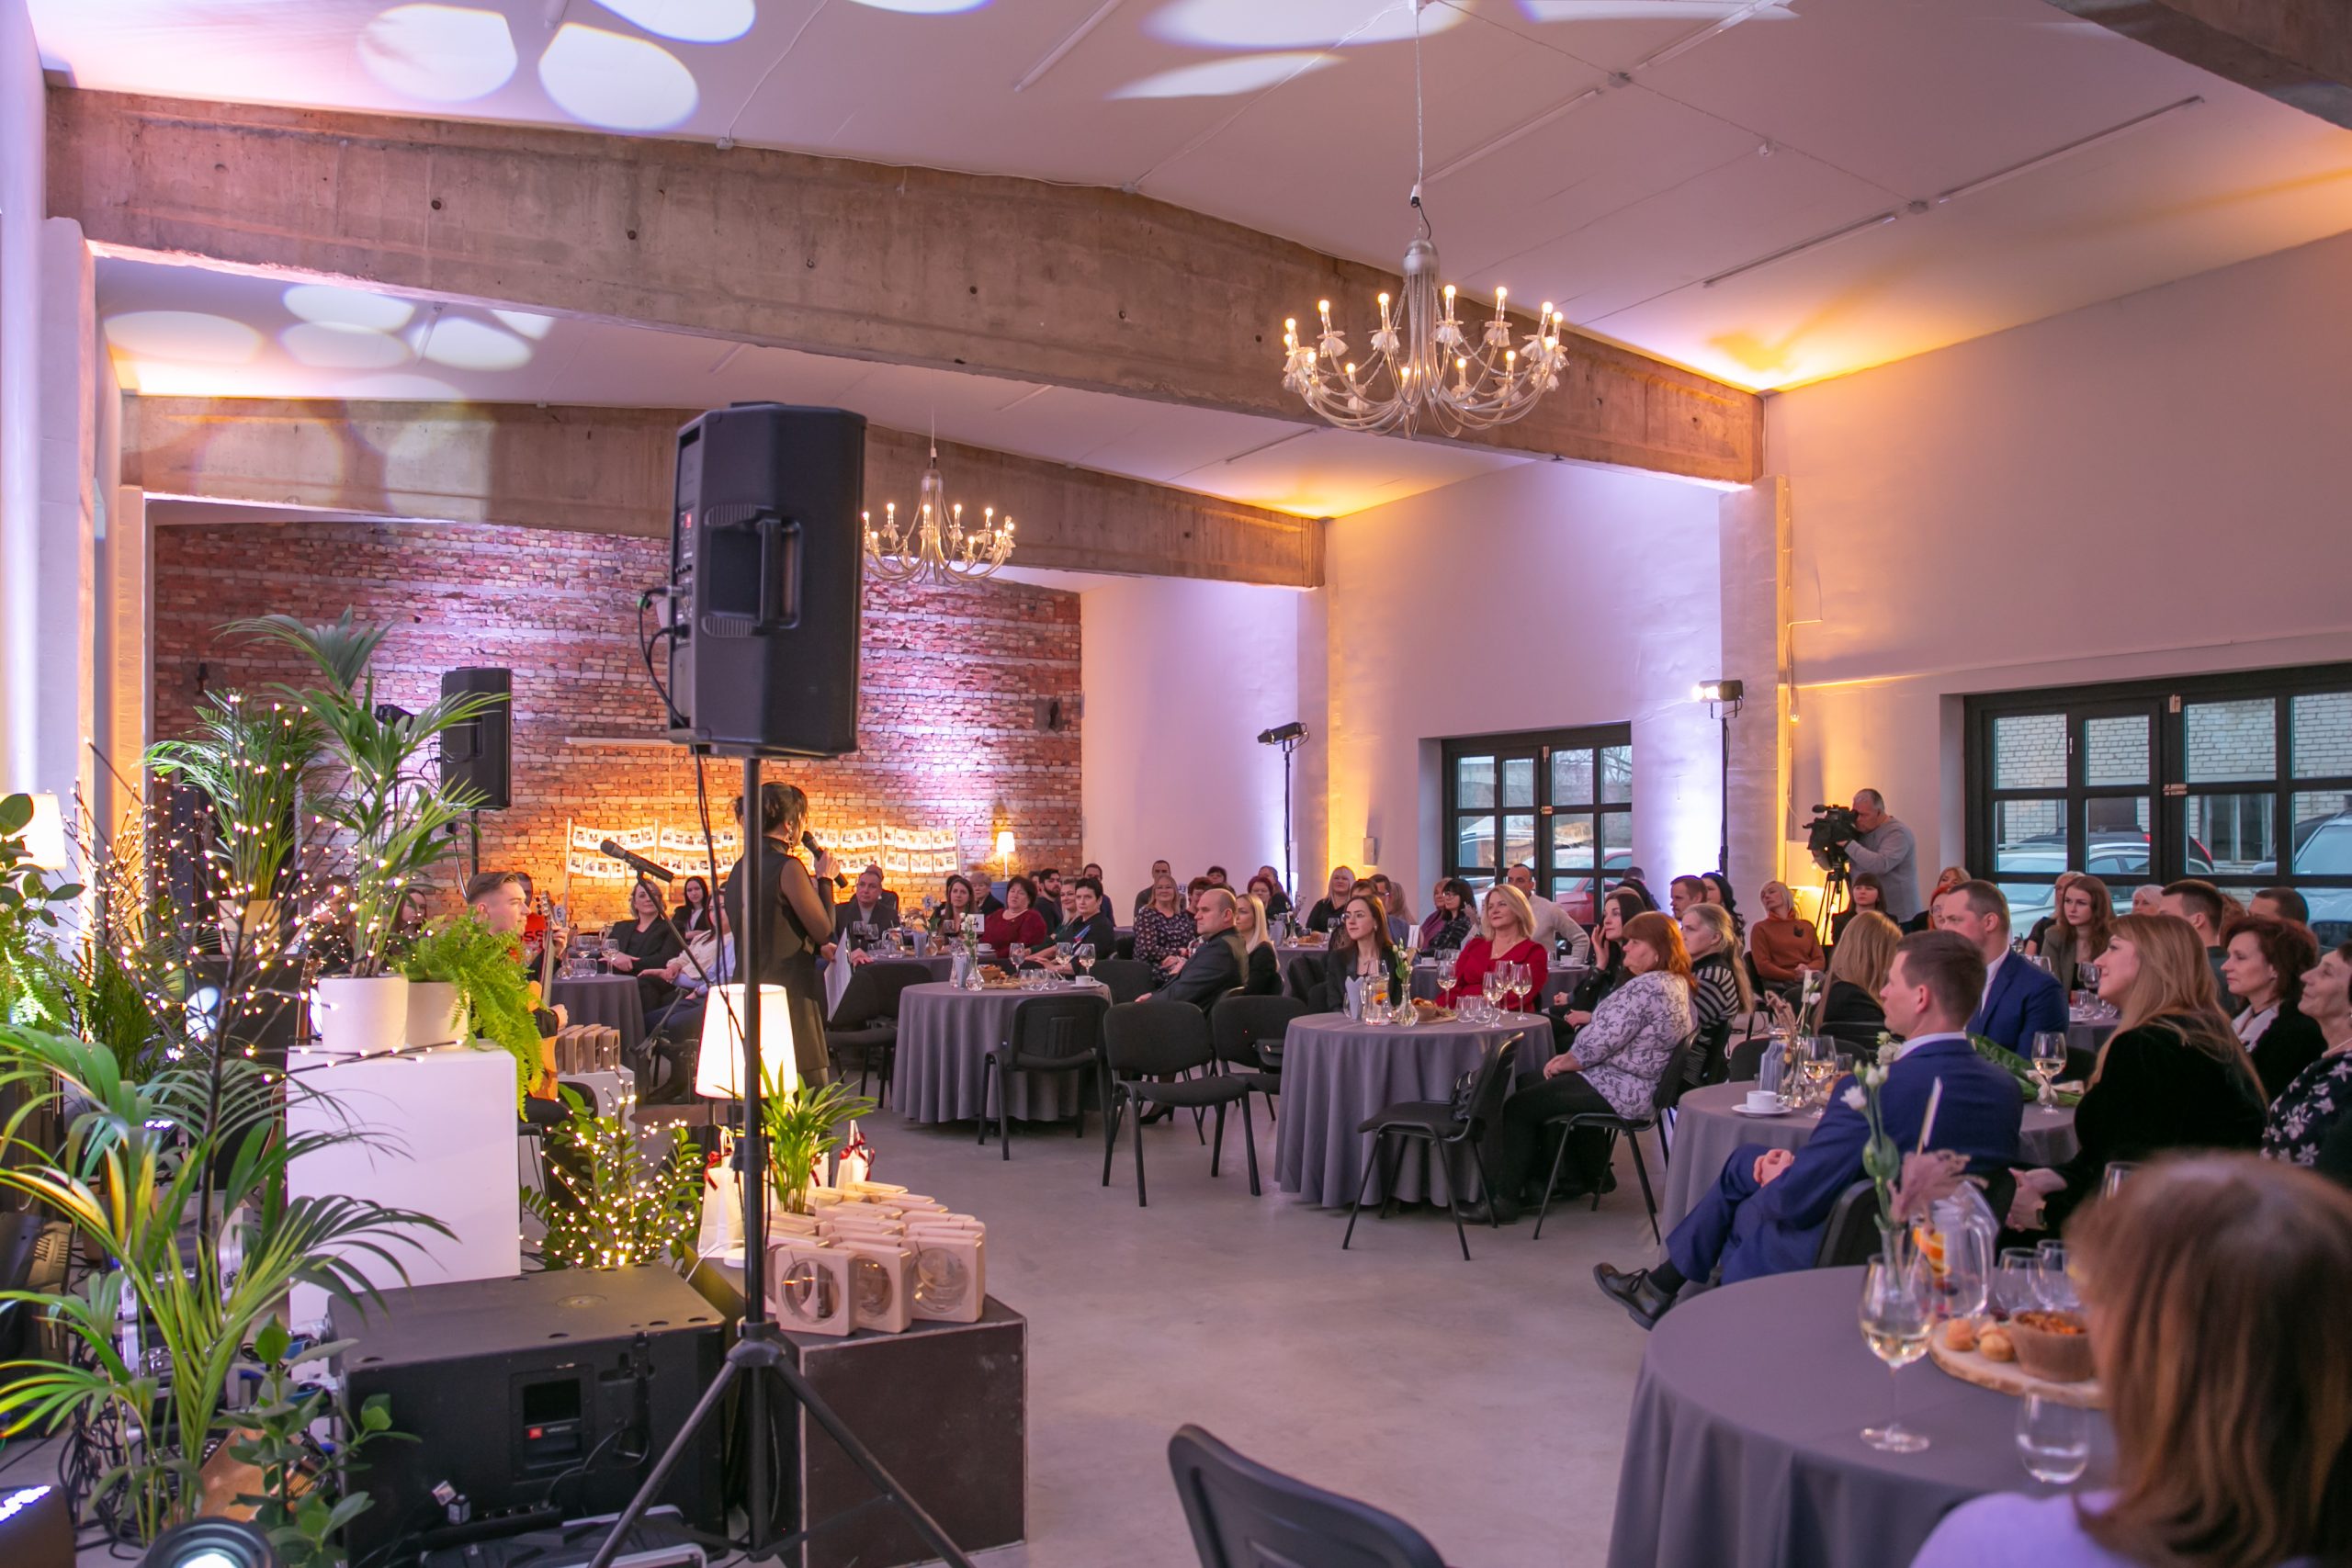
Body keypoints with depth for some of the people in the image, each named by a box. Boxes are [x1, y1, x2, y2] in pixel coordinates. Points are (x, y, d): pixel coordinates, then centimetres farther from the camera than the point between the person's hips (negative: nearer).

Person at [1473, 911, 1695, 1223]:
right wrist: (1569, 1058, 7)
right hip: (1638, 1085, 11)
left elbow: (1600, 1043, -25)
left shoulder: (1646, 987, -25)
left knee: (1518, 1107, -4)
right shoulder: (1677, 983, 9)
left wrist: (1563, 1063, -6)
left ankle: (1506, 1200, 2)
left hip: (1620, 1090, -11)